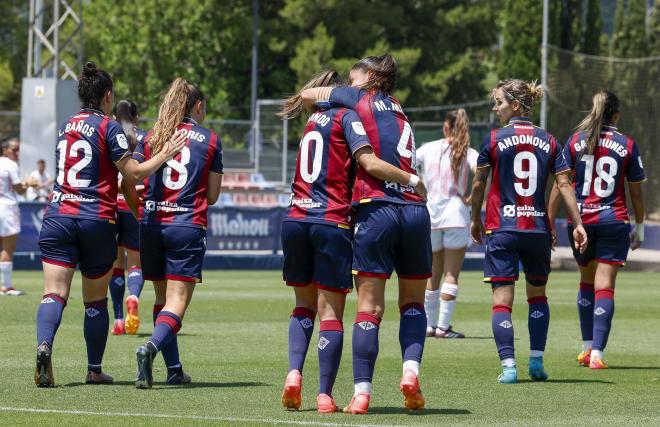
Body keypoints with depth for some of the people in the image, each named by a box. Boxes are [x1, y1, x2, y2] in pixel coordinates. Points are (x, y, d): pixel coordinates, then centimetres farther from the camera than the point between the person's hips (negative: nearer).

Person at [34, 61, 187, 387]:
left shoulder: (65, 127, 14)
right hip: (97, 220, -3)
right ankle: (94, 369, 15)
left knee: (54, 293, -7)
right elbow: (134, 172, -8)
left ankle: (44, 345, -34)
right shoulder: (108, 128, -4)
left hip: (58, 215, 3)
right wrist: (164, 155, 2)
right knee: (96, 299, 10)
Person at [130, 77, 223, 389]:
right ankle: (151, 347, -33)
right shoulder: (210, 141, 3)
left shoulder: (151, 138, 7)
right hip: (188, 226, -3)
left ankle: (174, 369, 16)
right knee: (177, 301, -6)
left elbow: (128, 183, 2)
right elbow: (212, 196, 5)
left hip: (152, 224, 3)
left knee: (163, 296, 16)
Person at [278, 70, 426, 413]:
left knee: (304, 304, 18)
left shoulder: (314, 119, 17)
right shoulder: (347, 117, -3)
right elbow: (369, 163, -15)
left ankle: (294, 372, -3)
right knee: (331, 312, 0)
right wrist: (414, 181, -8)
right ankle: (325, 395, -3)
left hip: (296, 219, 6)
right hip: (332, 222, -6)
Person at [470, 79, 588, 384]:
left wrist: (475, 220, 16)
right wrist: (578, 224, 2)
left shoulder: (494, 139, -3)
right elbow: (564, 184, 0)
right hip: (538, 228, 3)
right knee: (537, 295, 20)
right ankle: (537, 361, 15)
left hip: (502, 229, -3)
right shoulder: (548, 141, 4)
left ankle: (508, 366, -12)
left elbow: (478, 184, 3)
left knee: (502, 299, -2)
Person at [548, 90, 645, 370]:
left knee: (587, 281, 19)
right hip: (614, 221, -2)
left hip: (580, 220, 2)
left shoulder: (575, 141, 1)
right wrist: (639, 226, 14)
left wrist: (549, 222, 2)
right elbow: (636, 192, 3)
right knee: (604, 286, -3)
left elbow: (559, 186, -2)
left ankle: (587, 347, 19)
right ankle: (597, 352, -12)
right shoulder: (627, 145, -1)